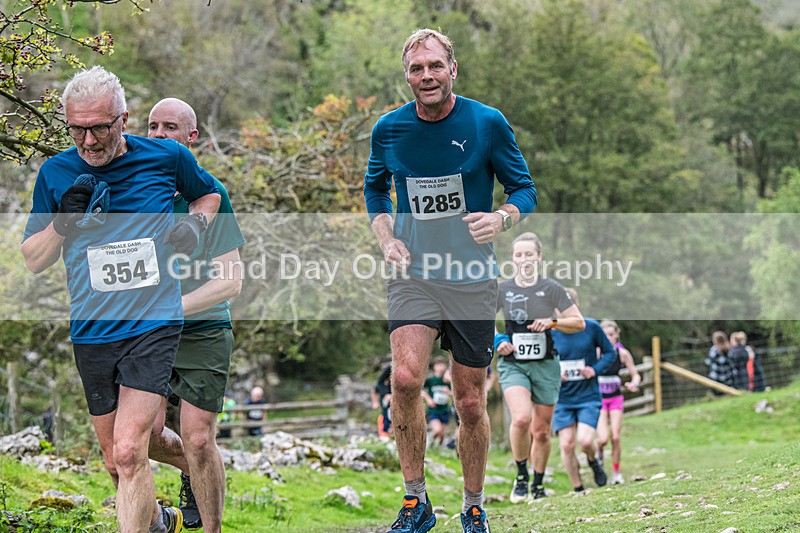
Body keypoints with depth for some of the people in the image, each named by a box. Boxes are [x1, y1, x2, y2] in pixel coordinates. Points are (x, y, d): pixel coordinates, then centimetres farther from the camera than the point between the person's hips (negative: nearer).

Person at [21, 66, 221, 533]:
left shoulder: (167, 157, -2)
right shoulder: (56, 173, 1)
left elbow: (209, 193, 20)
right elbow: (32, 260, 7)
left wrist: (196, 223, -2)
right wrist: (64, 221, -12)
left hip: (154, 325, -3)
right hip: (91, 335, 3)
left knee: (129, 452, -18)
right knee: (116, 460, 14)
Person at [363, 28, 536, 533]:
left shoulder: (488, 123, -5)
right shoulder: (389, 129, 1)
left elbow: (525, 188, 3)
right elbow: (375, 189, 19)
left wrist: (501, 219, -19)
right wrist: (387, 240, 2)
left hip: (473, 279, 0)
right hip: (413, 275, 1)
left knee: (471, 403, 5)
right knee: (405, 378, -23)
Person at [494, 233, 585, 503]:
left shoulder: (551, 288, -3)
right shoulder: (502, 290, -1)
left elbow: (579, 322, 0)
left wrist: (552, 323, -16)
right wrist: (497, 341, -6)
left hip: (545, 366, 1)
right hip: (513, 364, -1)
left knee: (541, 431, 6)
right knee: (521, 418, -25)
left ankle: (538, 485, 27)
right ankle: (521, 476, -4)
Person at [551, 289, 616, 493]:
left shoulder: (591, 327, -6)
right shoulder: (550, 333, -4)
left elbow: (610, 353, 6)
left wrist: (596, 369, -11)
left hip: (589, 397, -1)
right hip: (562, 398, 1)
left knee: (585, 441, -17)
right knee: (566, 445, -5)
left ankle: (593, 461, 19)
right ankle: (578, 490, 11)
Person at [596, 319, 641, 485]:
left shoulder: (622, 353, -6)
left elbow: (636, 375, 2)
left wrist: (634, 384, -19)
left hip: (616, 399, 2)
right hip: (598, 399, -2)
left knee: (616, 438, -5)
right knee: (603, 438, -15)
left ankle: (616, 472, 13)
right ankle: (599, 452, 21)